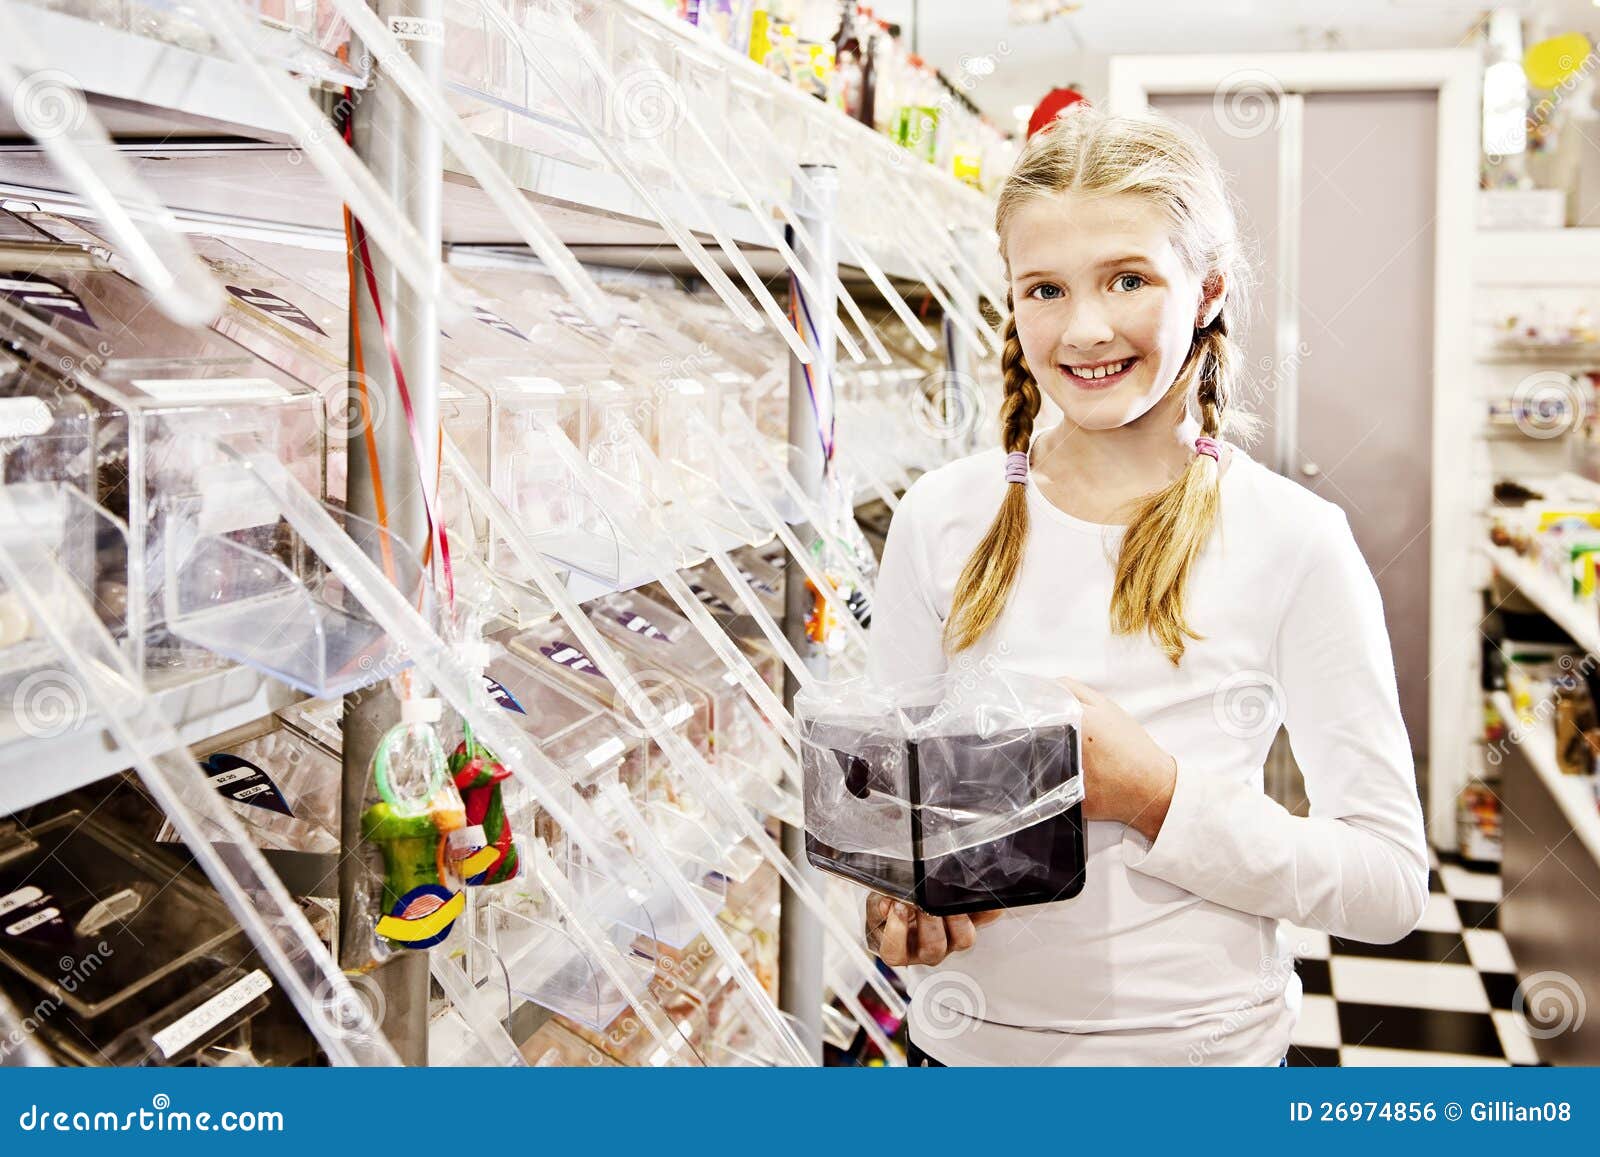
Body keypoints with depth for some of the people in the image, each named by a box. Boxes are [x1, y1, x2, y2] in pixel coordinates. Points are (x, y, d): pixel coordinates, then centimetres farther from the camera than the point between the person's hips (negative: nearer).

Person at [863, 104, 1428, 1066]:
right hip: (969, 1031, 2)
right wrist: (899, 904, -16)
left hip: (1194, 1038, -2)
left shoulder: (1292, 542, -12)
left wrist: (1156, 795, -23)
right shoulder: (943, 519, -4)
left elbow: (1392, 884, -11)